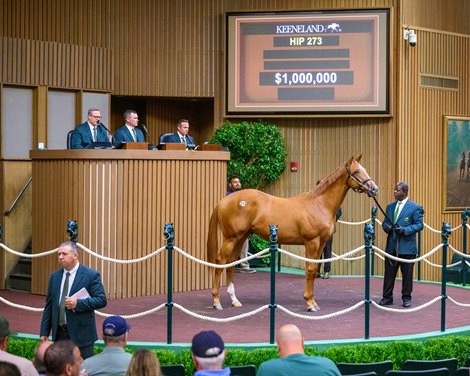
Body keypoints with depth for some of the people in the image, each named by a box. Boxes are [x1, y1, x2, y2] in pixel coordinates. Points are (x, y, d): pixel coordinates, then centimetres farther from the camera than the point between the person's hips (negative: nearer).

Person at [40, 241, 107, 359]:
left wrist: (78, 303, -21)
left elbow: (101, 300, -9)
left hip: (81, 334, -5)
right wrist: (44, 332, 9)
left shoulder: (91, 275, -4)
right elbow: (49, 305, 13)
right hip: (59, 334, 5)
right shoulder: (55, 276, 11)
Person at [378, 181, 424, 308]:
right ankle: (387, 297, 15)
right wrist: (386, 227, -6)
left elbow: (419, 225, -7)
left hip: (407, 246, -5)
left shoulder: (414, 207, -5)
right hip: (391, 246, 5)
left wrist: (404, 230, -19)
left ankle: (406, 298, 15)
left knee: (407, 274, 4)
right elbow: (385, 222, 18)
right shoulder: (390, 207, 12)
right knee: (389, 273, 7)